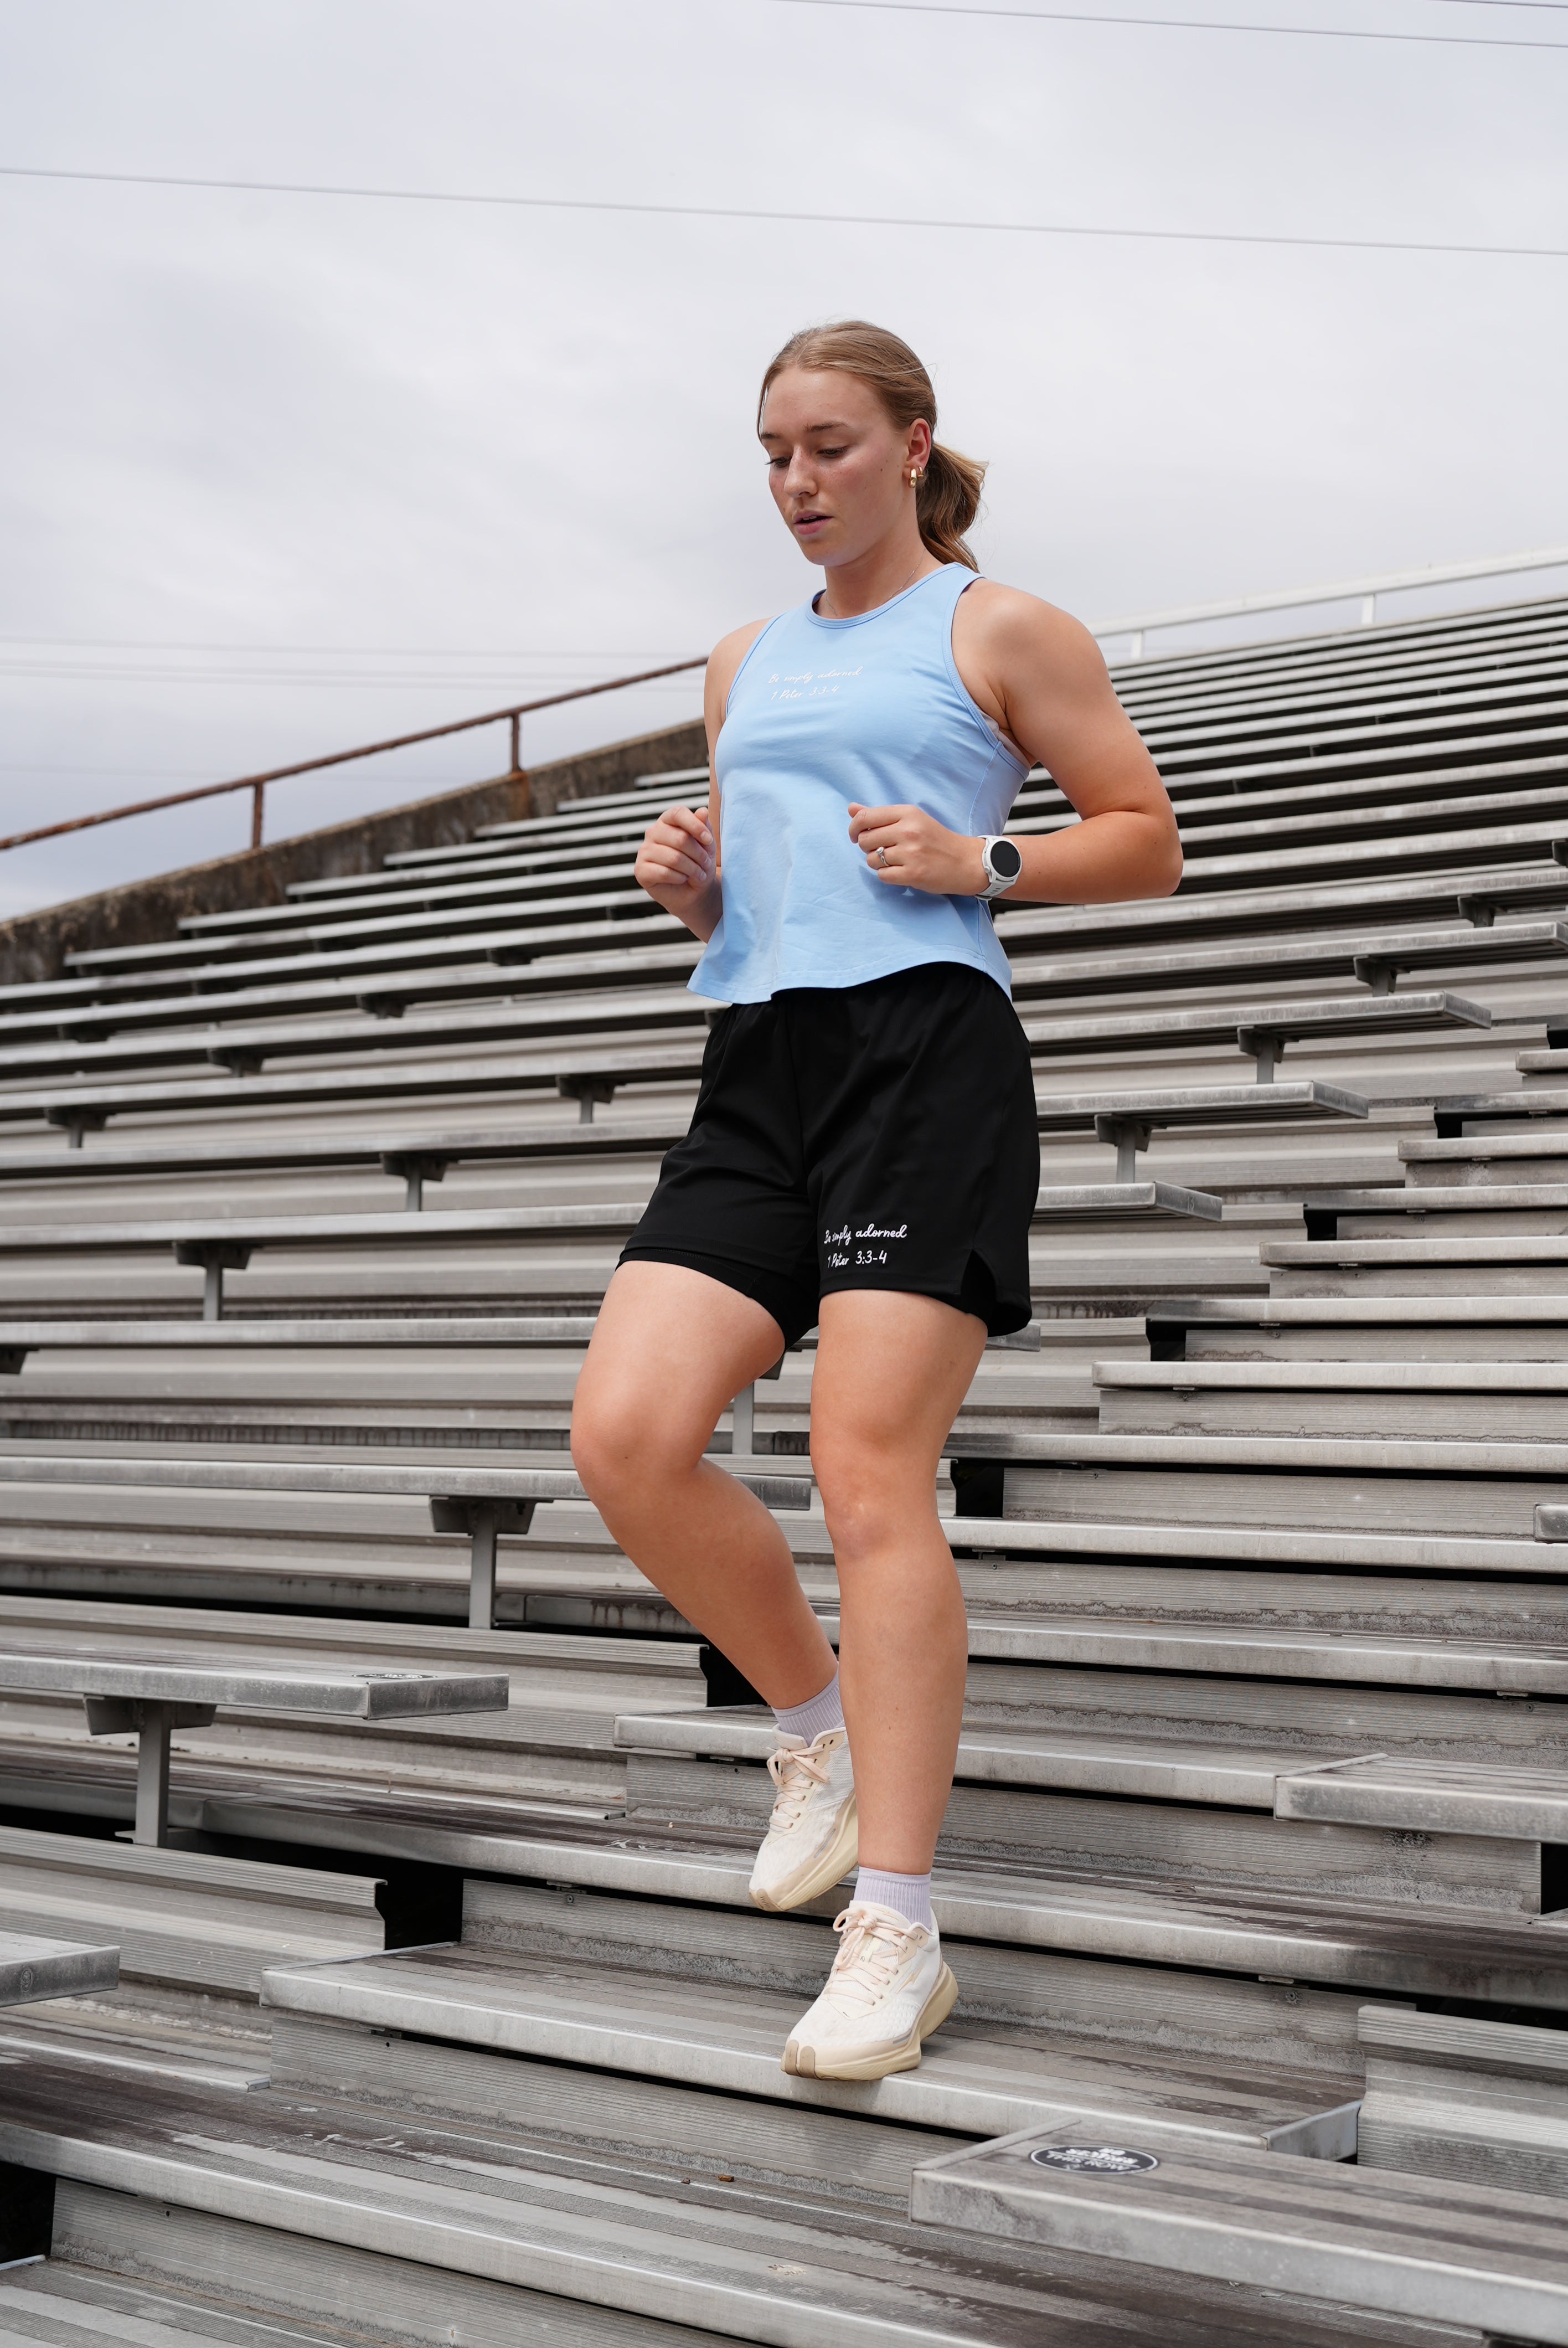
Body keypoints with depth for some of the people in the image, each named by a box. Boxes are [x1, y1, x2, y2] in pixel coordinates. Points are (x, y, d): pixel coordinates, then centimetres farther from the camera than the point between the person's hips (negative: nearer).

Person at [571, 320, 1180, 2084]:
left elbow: (1148, 842, 8)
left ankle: (898, 1934, -6)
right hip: (760, 1065, 6)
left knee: (869, 1471, -13)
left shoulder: (1000, 632, 8)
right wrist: (687, 883, 7)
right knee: (625, 1437, -10)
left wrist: (977, 859, -9)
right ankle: (818, 1722, 15)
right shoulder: (746, 664, 24)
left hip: (926, 1047, -6)